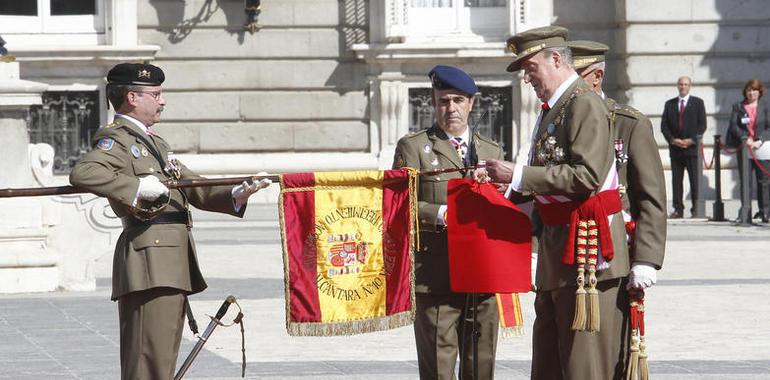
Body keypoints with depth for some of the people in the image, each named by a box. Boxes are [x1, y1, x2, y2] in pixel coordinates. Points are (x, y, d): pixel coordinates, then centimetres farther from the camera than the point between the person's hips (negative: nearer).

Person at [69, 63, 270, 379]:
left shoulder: (154, 142, 25)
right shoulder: (117, 139, -5)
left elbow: (195, 189, 20)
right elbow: (82, 173, -24)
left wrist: (236, 195, 3)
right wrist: (136, 187, -24)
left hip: (172, 264, 10)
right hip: (148, 262, -10)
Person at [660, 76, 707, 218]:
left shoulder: (698, 103, 7)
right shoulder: (669, 104, 14)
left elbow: (702, 125, 1)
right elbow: (664, 125, 8)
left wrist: (691, 140, -11)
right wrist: (672, 139, -7)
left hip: (692, 147, -3)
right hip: (675, 148, 3)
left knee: (695, 179, -4)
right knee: (676, 180, 1)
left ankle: (696, 209, -3)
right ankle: (678, 209, 3)